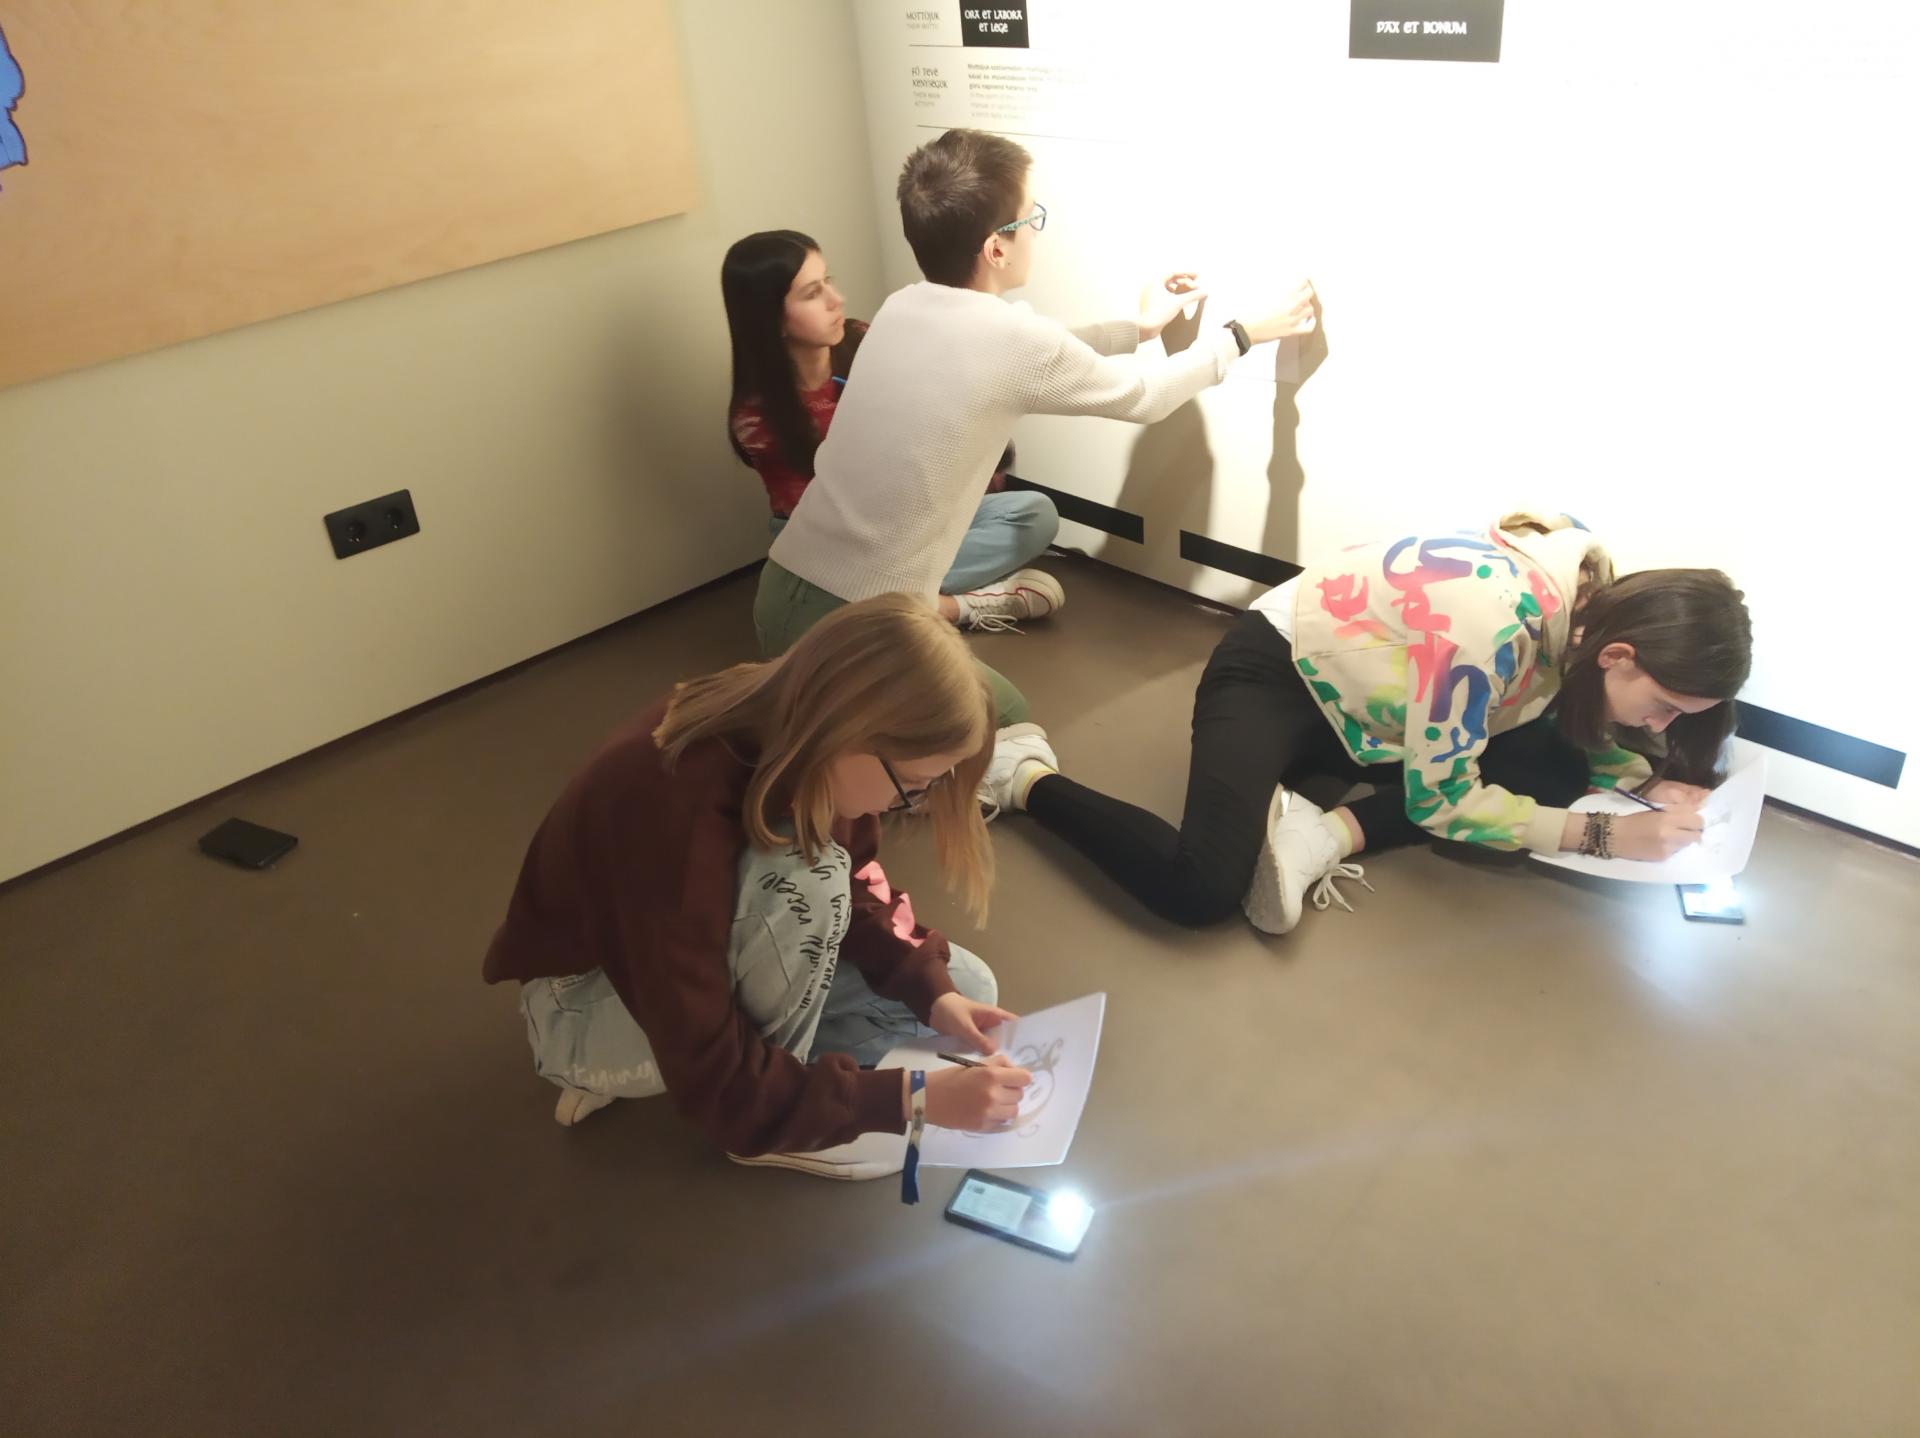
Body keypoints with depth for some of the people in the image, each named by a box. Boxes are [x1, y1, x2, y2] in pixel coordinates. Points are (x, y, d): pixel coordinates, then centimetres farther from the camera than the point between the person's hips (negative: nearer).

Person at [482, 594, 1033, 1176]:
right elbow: (714, 1081, -34)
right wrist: (911, 1098, -32)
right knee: (808, 880, -34)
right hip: (591, 1002, -7)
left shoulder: (797, 735, -18)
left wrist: (934, 992, -15)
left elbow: (854, 889, 0)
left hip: (717, 954, 8)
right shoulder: (679, 811, -39)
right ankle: (766, 1110, -9)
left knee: (967, 989, -1)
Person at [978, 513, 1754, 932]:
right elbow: (1439, 800, -23)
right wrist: (1606, 835, -22)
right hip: (1275, 674, -9)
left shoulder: (1594, 584, -10)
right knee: (1200, 892, -29)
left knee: (1554, 769, -6)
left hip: (1363, 694, 9)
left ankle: (1330, 834, -12)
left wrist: (1654, 779, -9)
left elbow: (1586, 729, 10)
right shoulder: (1490, 627, -35)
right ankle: (1027, 775, -7)